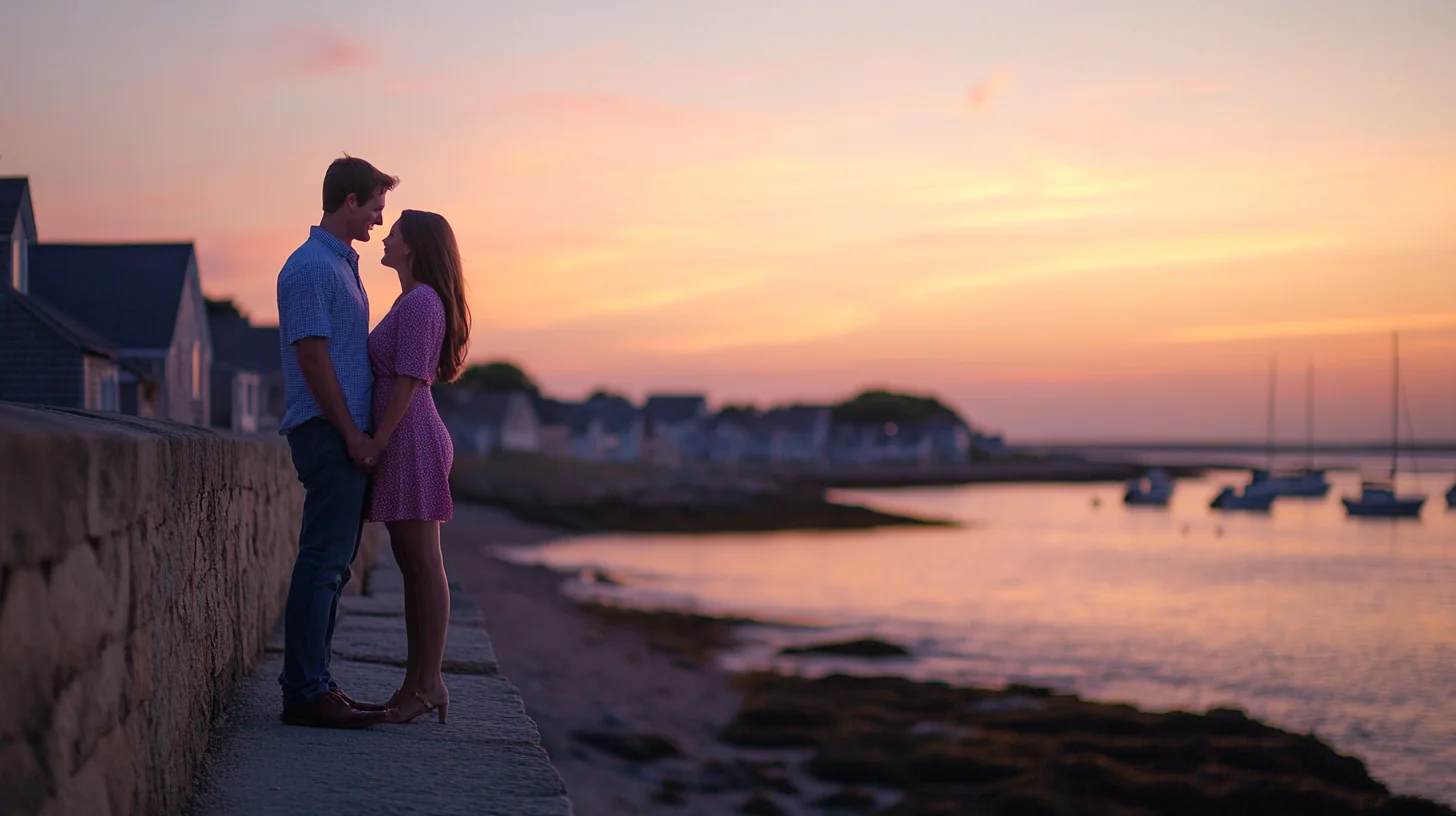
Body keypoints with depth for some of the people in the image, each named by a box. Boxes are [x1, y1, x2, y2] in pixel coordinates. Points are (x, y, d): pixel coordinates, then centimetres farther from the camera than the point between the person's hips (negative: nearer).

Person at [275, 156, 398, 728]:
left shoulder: (341, 264, 21)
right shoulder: (311, 267, -11)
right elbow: (312, 358, -18)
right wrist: (351, 432, -17)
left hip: (347, 434, 10)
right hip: (330, 432, -10)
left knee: (333, 563, 11)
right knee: (323, 562, -9)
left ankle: (312, 683, 15)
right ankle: (306, 692, -7)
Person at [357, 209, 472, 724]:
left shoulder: (419, 302, -12)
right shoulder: (412, 302, 18)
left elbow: (408, 382, -18)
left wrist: (374, 444, -19)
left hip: (409, 439, -10)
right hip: (406, 443, 10)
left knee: (424, 565, -7)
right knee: (411, 565, 10)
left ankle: (430, 683, -3)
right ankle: (415, 684, 14)